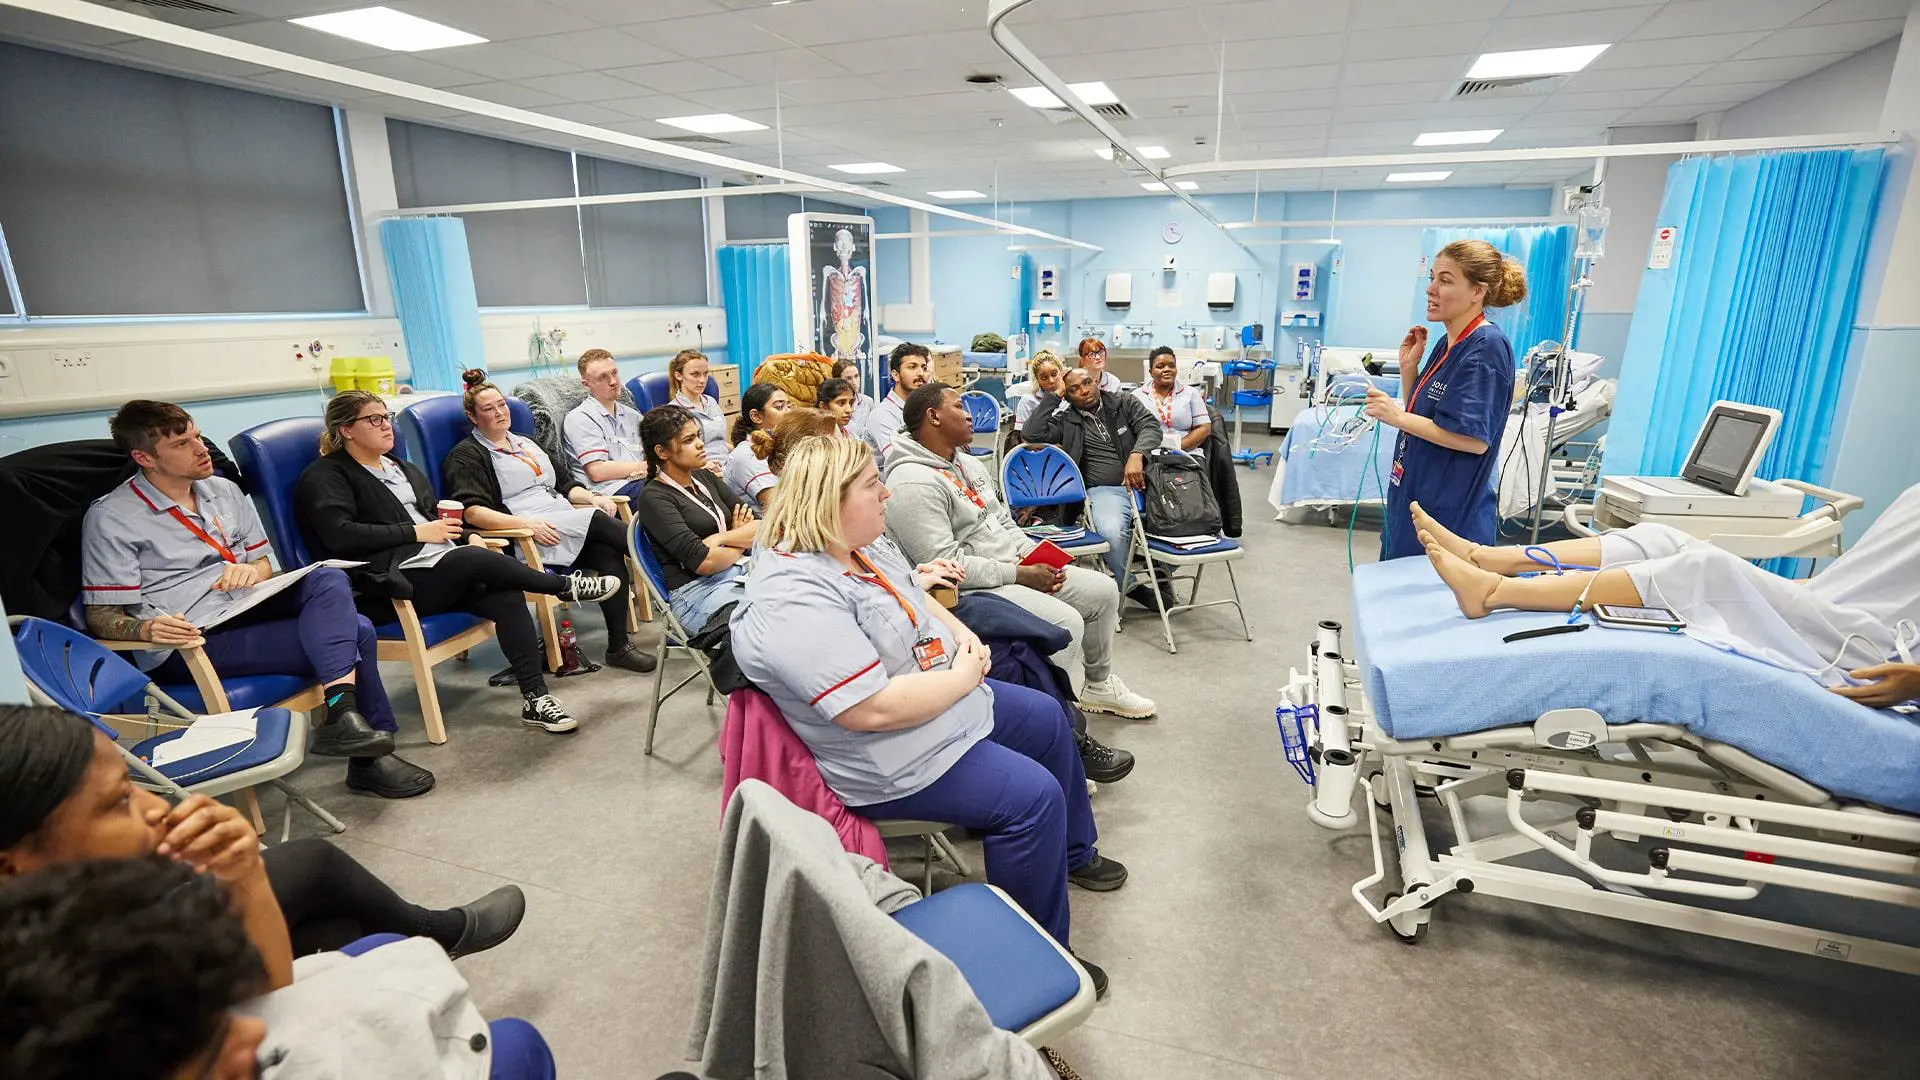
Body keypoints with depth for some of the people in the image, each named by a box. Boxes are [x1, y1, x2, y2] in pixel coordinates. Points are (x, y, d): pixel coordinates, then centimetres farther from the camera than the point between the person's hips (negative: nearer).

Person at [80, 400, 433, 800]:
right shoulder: (111, 517, -4)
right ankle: (368, 759, -15)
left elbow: (265, 562, 21)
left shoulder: (224, 490, 15)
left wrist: (253, 571, -4)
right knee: (353, 633, -24)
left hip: (248, 607, 6)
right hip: (190, 644, -6)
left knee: (329, 579, -28)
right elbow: (101, 617, -6)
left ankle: (342, 714, -39)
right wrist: (146, 628, -29)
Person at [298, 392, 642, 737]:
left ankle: (536, 699, -23)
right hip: (394, 581, -7)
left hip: (447, 568, 7)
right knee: (477, 560, -31)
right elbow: (339, 534, -16)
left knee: (507, 596, -22)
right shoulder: (325, 477, 0)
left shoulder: (402, 468, 24)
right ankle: (567, 586, -9)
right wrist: (416, 531, -15)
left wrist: (468, 536, 3)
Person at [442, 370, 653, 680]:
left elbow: (565, 483, 27)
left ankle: (619, 646, -25)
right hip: (524, 536, -5)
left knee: (610, 556, -25)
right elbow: (472, 512, -9)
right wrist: (527, 524, -23)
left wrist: (591, 497, 4)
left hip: (566, 522, 6)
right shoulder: (465, 456, 7)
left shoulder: (525, 443, 29)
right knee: (598, 521, -29)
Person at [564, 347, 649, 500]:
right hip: (615, 489, -7)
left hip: (644, 482, 7)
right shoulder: (580, 418, 4)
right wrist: (645, 466, -2)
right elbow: (597, 472, -7)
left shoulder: (631, 414, 26)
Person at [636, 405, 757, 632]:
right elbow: (703, 561, -15)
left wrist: (718, 539, -9)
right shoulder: (653, 497, -5)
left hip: (742, 572, 7)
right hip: (697, 589, -7)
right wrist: (741, 541, 3)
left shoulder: (704, 477, 16)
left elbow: (760, 525, 8)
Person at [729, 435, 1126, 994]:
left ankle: (1073, 853, 43)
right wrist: (965, 677, -22)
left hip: (953, 698, 11)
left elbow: (917, 598, 16)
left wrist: (965, 637, -3)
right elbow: (873, 709, -35)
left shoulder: (865, 543, 0)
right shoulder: (794, 598, -31)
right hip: (895, 759, -11)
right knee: (1032, 795, -18)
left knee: (1048, 719, 19)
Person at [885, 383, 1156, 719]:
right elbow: (944, 564, -25)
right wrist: (1019, 574, -19)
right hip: (971, 591, -10)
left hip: (1015, 569, 10)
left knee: (1103, 590, 7)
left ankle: (1098, 685, 27)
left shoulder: (968, 463, 14)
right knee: (1065, 622, -26)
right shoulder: (913, 484, -19)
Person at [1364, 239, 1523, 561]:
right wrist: (1408, 367, 3)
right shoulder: (1445, 344, 10)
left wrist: (1397, 416, -20)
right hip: (1411, 503, 9)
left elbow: (1474, 439, -23)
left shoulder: (1487, 347, -16)